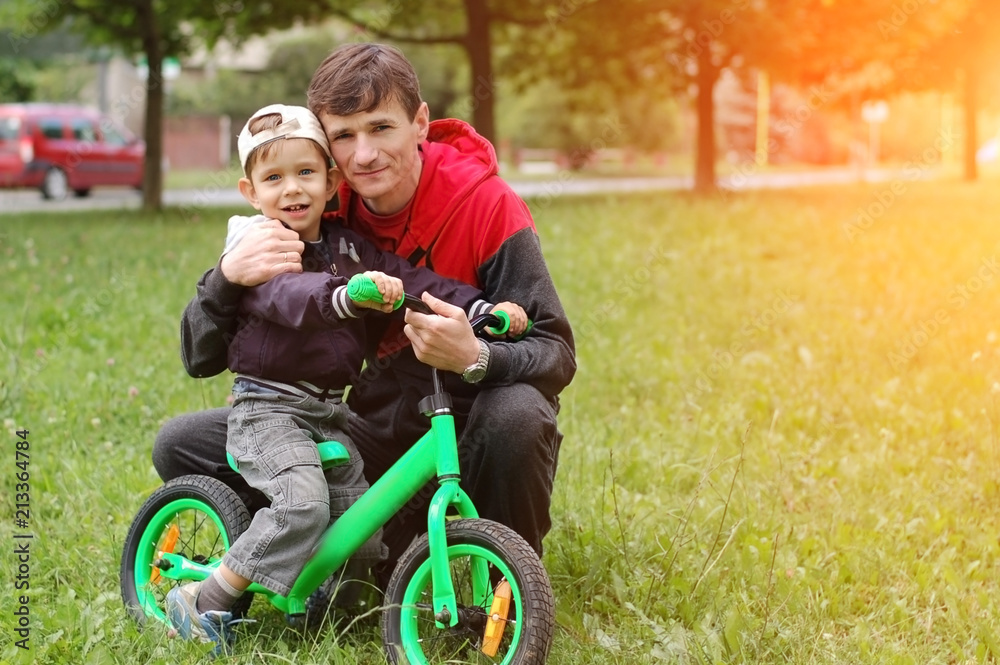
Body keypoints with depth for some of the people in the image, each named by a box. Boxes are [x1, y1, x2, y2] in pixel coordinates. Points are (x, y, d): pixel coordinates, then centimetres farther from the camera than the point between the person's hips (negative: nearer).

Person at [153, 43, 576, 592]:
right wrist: (229, 276, -30)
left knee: (517, 414, -39)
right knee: (180, 445, -7)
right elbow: (200, 358, -8)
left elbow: (556, 354, -18)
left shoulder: (484, 203, -15)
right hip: (377, 434, 4)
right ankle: (379, 562, -2)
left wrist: (474, 358, -41)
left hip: (469, 436, -4)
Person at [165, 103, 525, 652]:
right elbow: (287, 296, -31)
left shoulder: (351, 249, 10)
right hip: (267, 407, -6)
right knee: (304, 504, -27)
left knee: (366, 535, 0)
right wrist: (347, 294, -52)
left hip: (329, 410, 6)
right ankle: (202, 602, -16)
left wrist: (482, 308, -15)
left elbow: (411, 280, 0)